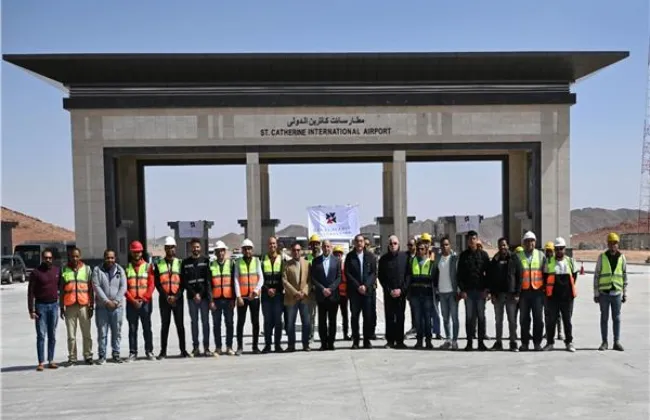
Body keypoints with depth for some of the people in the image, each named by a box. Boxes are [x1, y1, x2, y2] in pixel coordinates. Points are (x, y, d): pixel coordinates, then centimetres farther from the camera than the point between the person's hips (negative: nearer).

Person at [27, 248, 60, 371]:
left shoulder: (57, 270, 6)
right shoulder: (36, 272, -4)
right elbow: (30, 293, -5)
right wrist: (31, 310, -10)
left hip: (54, 305, 3)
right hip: (41, 306, -3)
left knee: (52, 335, 6)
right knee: (41, 335, -3)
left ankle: (51, 361, 12)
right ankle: (41, 362, 0)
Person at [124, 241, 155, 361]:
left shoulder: (148, 267, 6)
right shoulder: (126, 268, 7)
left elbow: (151, 285, 0)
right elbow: (124, 287, 1)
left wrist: (143, 299, -10)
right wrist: (133, 300, -9)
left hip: (145, 302, 0)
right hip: (131, 303, 1)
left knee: (147, 328, 4)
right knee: (132, 329, 4)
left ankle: (149, 351, 11)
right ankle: (133, 353, 10)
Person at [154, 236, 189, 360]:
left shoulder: (180, 263, 7)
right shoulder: (158, 264, 7)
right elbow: (157, 283, 1)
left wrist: (176, 296, -11)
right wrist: (166, 296, -9)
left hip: (178, 298, 0)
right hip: (164, 298, 0)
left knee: (180, 324, 2)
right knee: (165, 324, 4)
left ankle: (183, 350, 8)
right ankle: (163, 351, 9)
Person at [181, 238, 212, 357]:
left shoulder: (206, 260, 5)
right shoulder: (185, 262, 8)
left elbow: (208, 279, 0)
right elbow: (183, 281, 3)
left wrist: (202, 294, -8)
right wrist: (194, 294, -6)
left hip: (204, 296, -1)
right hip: (191, 297, 1)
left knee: (205, 321, -1)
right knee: (194, 321, 5)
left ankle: (206, 347, 2)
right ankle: (195, 347, 10)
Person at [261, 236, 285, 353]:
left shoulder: (282, 260, 7)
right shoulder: (263, 260, 8)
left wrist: (276, 290, -6)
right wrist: (267, 289, -8)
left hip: (278, 294, 0)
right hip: (266, 294, 1)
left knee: (278, 319, 0)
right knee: (267, 320, 2)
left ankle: (277, 344, 7)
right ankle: (267, 344, 7)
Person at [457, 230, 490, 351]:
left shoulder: (483, 254, 4)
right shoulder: (463, 255, 6)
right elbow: (459, 274, 4)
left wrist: (487, 289, -6)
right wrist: (462, 290, -4)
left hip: (481, 290, -1)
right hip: (468, 291, 1)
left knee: (481, 316, 4)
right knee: (469, 316, 3)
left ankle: (481, 341, 11)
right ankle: (469, 342, 9)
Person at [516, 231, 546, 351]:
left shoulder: (541, 255, 7)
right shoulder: (518, 256, 4)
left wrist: (545, 288, 3)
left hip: (537, 291, 0)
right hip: (524, 291, 0)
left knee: (538, 318, 3)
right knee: (524, 319, 5)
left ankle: (537, 342, 13)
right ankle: (525, 342, 13)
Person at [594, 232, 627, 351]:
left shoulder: (622, 257, 5)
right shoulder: (602, 257, 0)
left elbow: (625, 276, 9)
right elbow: (596, 276, 1)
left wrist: (625, 293, 7)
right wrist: (596, 293, -2)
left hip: (617, 293, 1)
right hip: (604, 293, -1)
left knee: (616, 318, 6)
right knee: (604, 318, 5)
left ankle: (617, 342, 13)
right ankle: (604, 342, 12)